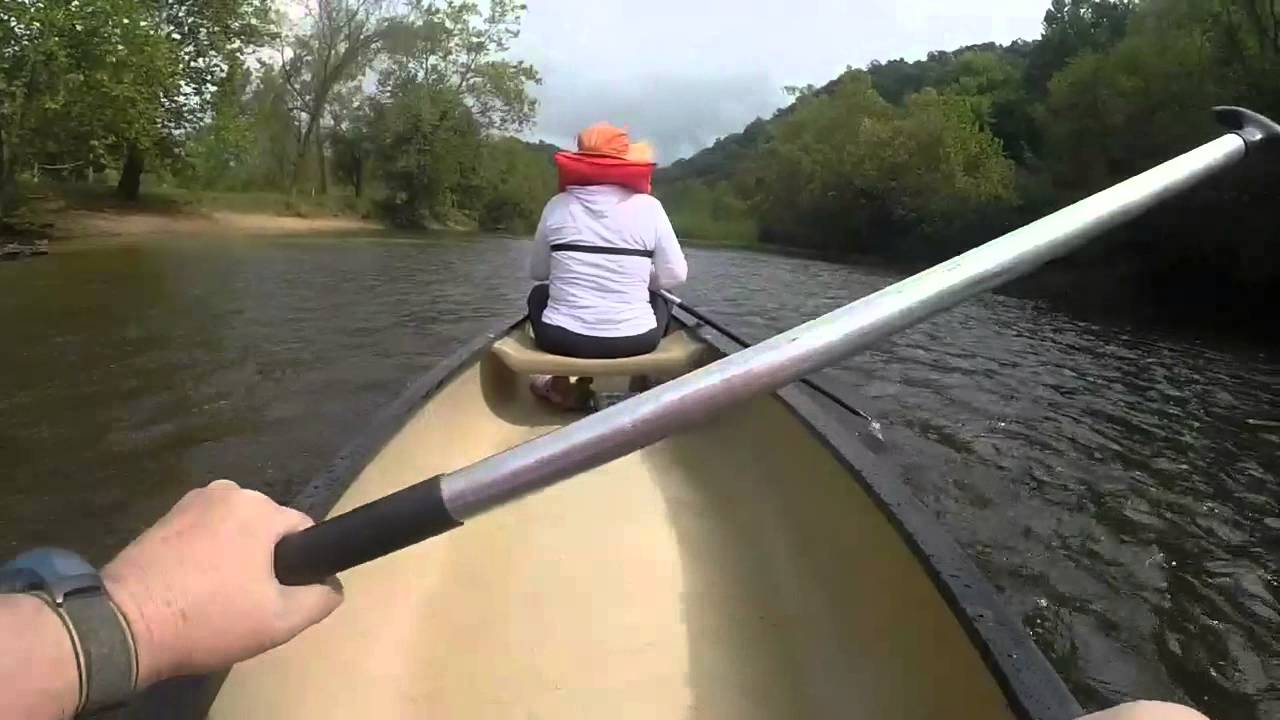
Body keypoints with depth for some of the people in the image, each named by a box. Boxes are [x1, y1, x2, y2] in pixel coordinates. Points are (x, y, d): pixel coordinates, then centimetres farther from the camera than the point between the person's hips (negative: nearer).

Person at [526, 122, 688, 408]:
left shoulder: (558, 205, -1)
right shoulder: (648, 207, -4)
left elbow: (537, 272, 9)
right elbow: (675, 276, -2)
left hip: (562, 339, 1)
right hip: (634, 340, 0)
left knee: (539, 294, 33)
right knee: (660, 300, 32)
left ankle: (560, 386, 27)